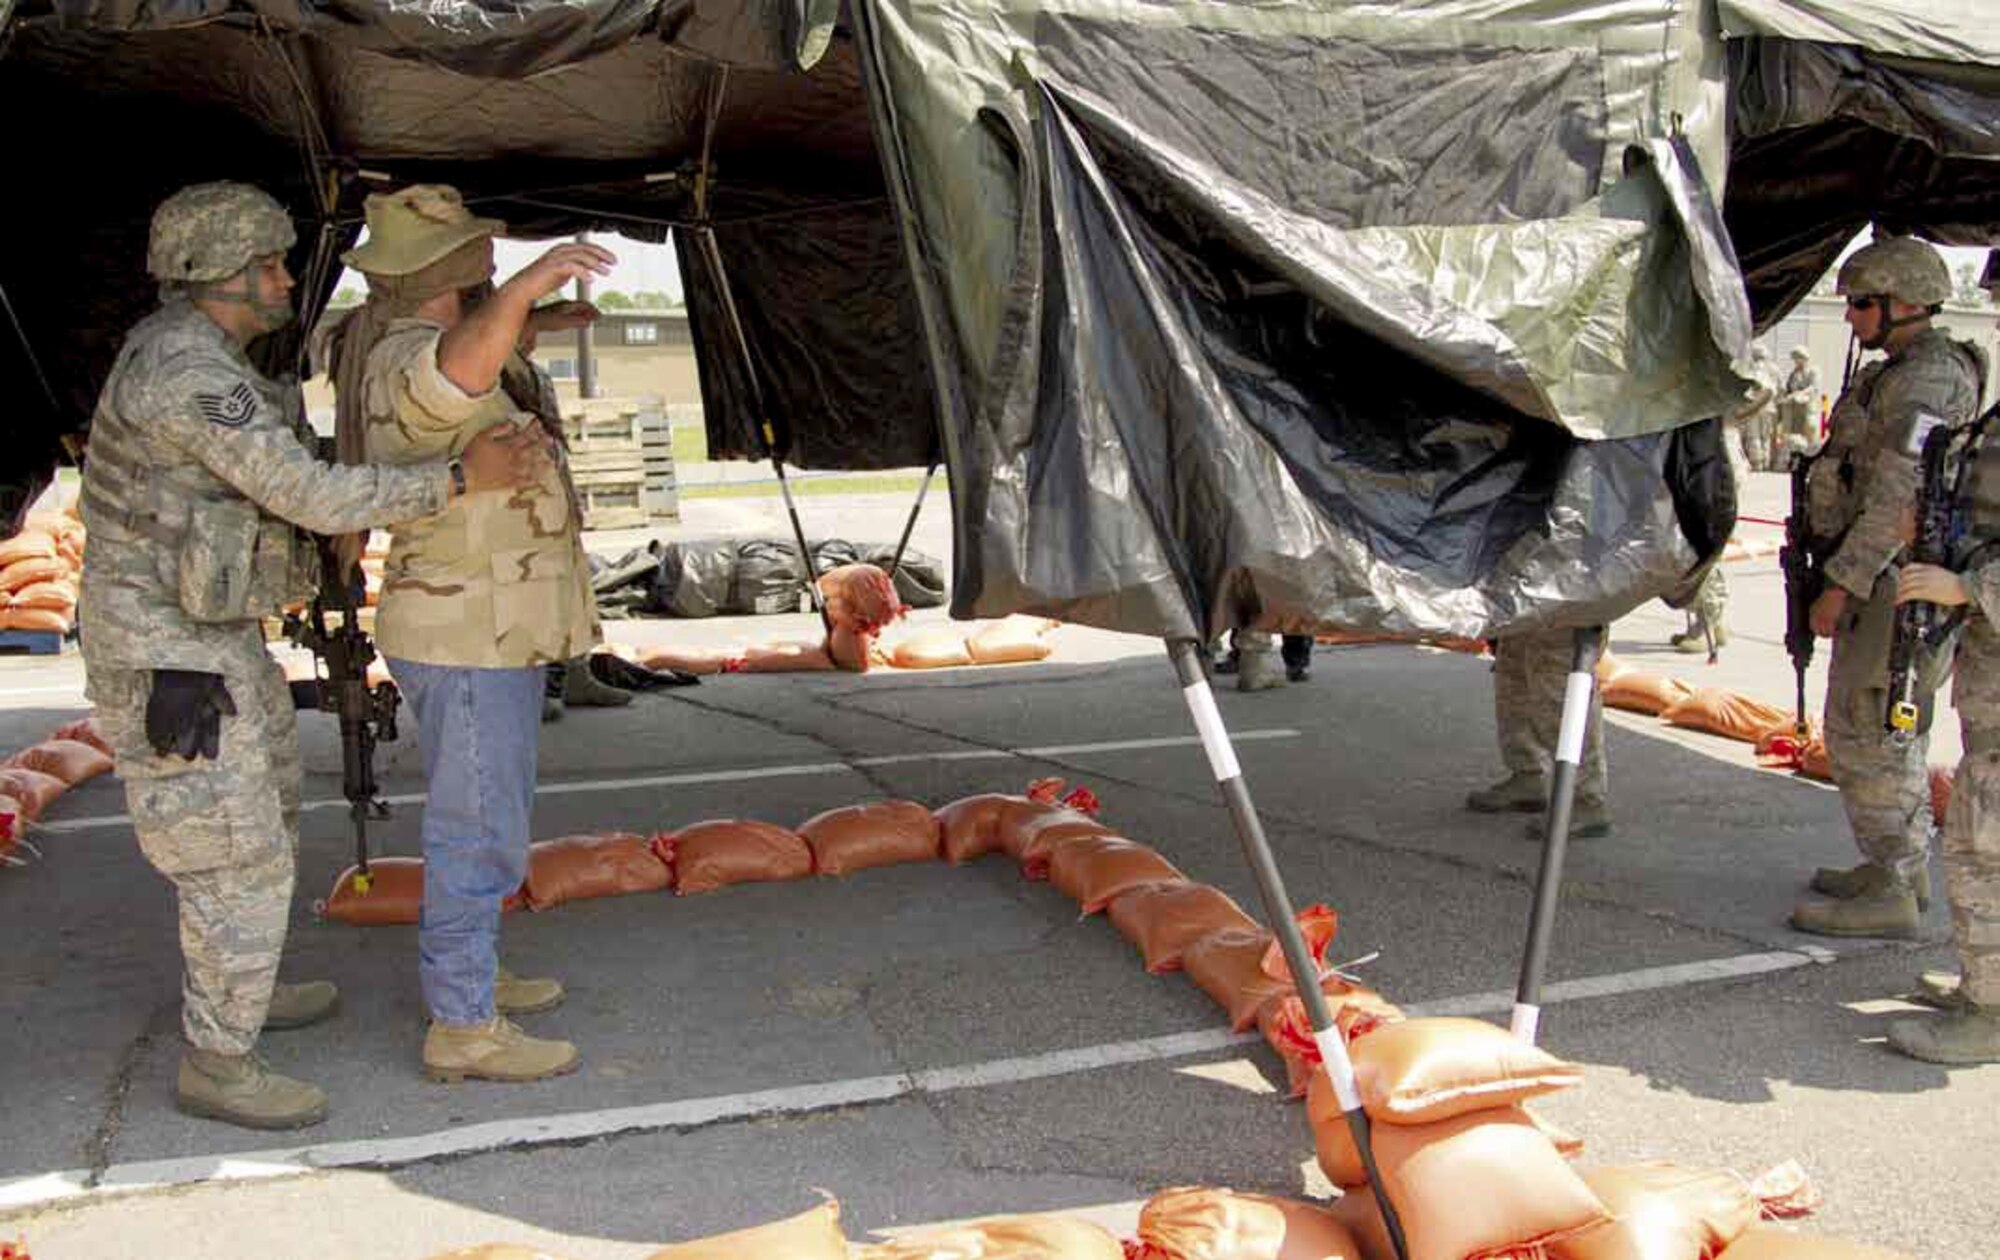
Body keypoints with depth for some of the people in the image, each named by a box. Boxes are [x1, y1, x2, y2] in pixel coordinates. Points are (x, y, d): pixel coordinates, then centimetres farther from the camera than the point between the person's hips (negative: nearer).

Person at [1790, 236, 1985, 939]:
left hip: (1895, 580, -11)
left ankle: (1889, 895, -2)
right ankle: (1905, 868, 30)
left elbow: (1898, 499, -24)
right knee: (1890, 728, 18)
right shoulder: (1904, 374, 16)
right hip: (1895, 575, 11)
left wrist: (1839, 585, -23)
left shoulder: (1924, 379, -17)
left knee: (1865, 731, -8)